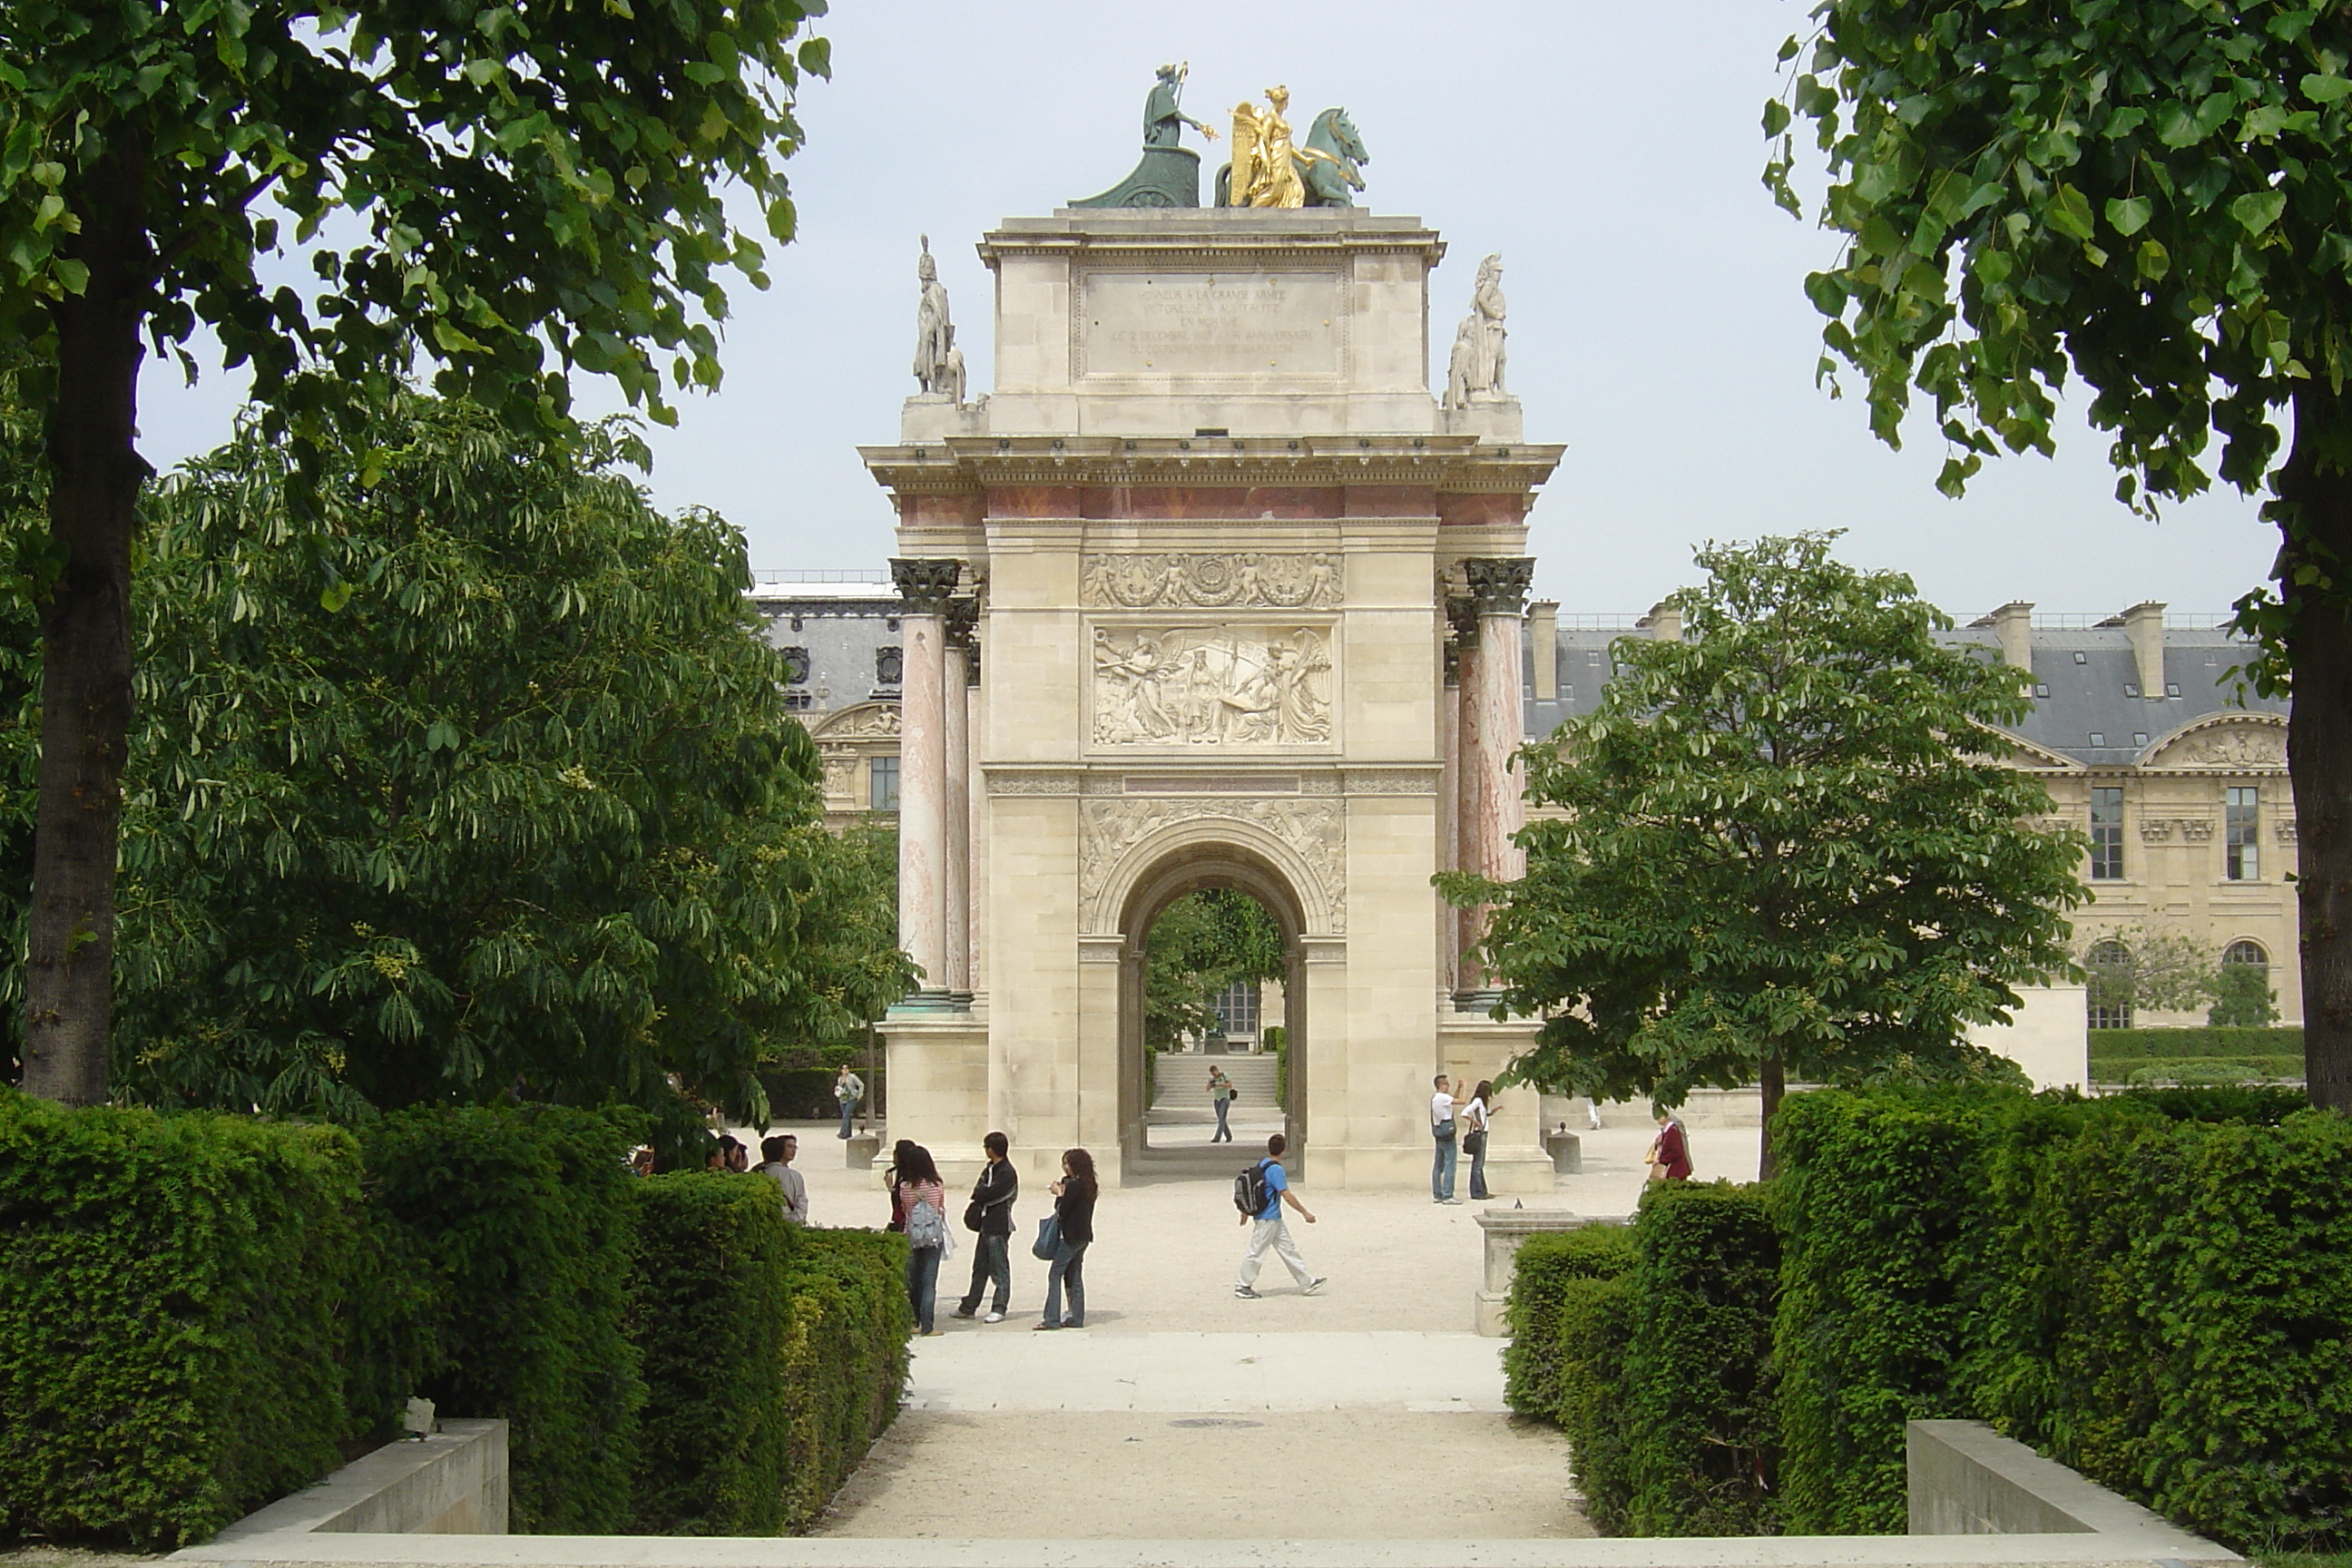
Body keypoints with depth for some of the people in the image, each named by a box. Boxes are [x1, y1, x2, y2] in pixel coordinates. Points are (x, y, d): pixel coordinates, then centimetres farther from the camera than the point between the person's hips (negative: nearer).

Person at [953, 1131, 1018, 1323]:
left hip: (999, 1226, -9)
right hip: (986, 1225, 9)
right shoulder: (989, 1169, 14)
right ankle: (968, 1307, 21)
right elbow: (979, 1190, 11)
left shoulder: (1007, 1173, -15)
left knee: (1000, 1269, -2)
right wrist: (983, 1193, -9)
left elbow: (989, 1194, -21)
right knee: (980, 1267, 15)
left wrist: (979, 1193, -3)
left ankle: (999, 1309, 3)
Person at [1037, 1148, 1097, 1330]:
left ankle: (1052, 1319, -9)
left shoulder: (1073, 1186, -17)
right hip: (1083, 1236, 9)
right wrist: (1062, 1194, 2)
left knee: (1055, 1275, -6)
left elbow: (1062, 1211, -17)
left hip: (1071, 1237, -9)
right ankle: (1077, 1318, 14)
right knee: (1074, 1276, 14)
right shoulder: (1088, 1185, 11)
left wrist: (1059, 1194, -2)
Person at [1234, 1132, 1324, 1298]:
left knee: (1288, 1248, 11)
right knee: (1256, 1252, 1)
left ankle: (1307, 1283, 15)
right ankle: (1242, 1286, 11)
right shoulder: (1276, 1170, -20)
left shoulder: (1261, 1165, 7)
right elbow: (1287, 1196, -21)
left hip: (1274, 1218, 10)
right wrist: (1305, 1213, -15)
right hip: (1268, 1219, -10)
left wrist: (1246, 1212, 22)